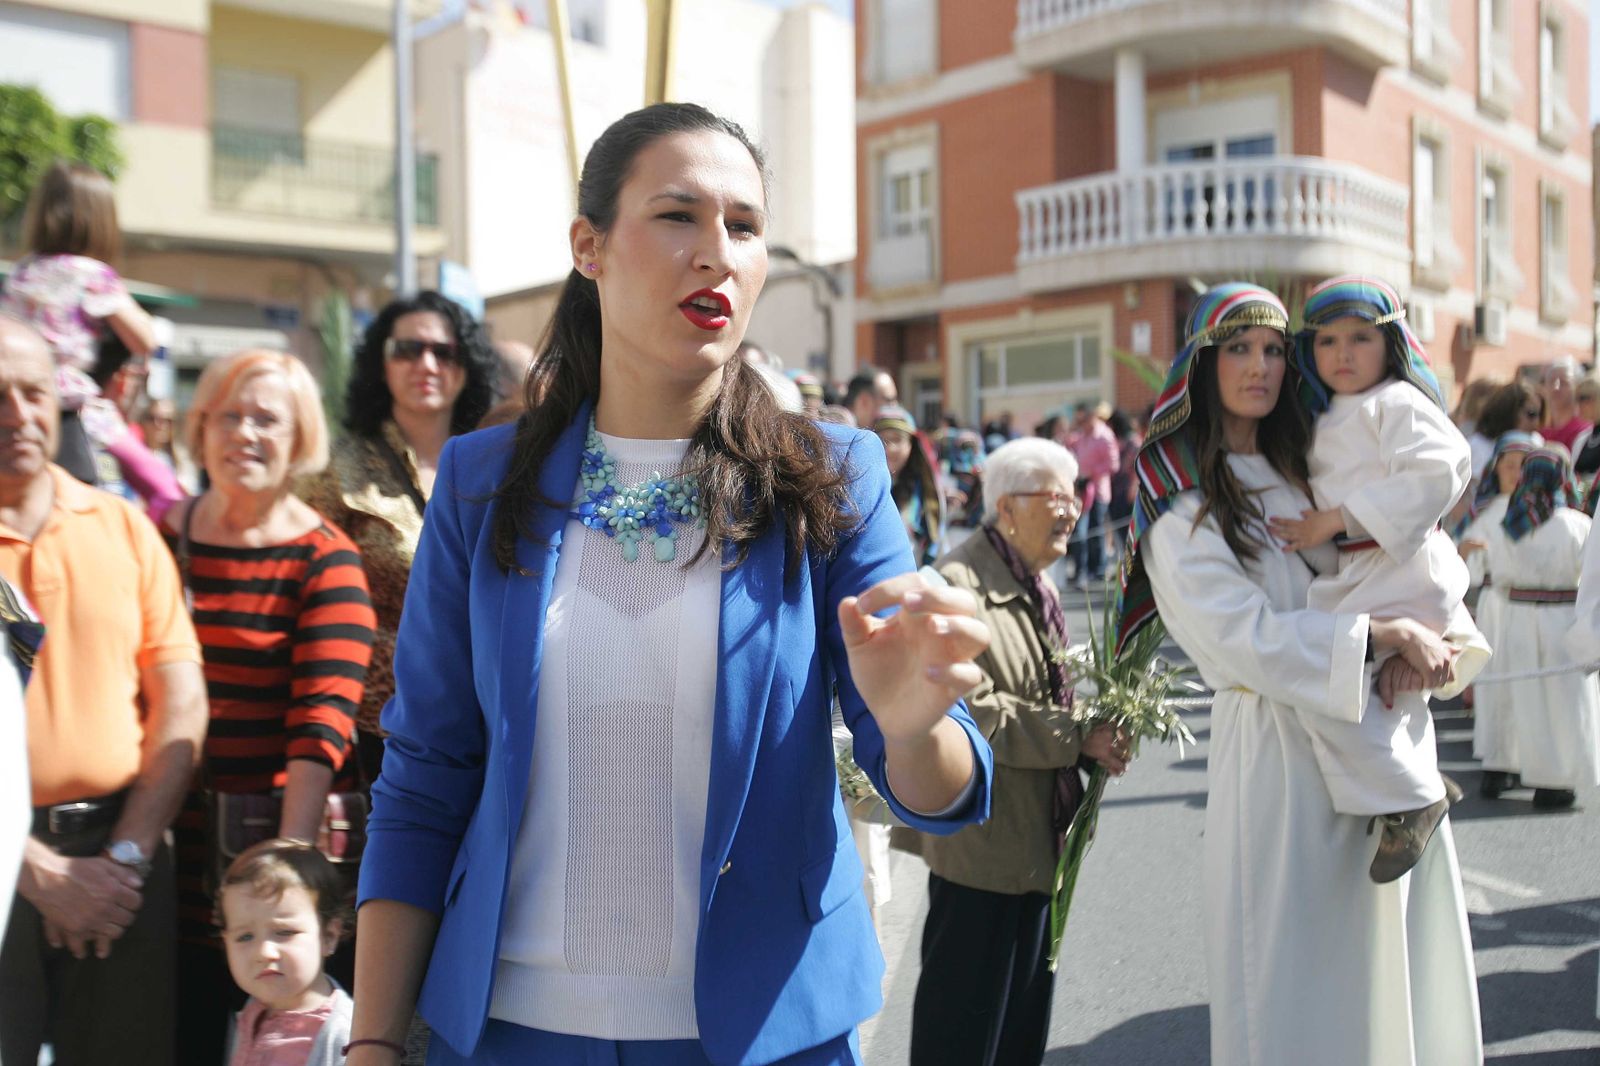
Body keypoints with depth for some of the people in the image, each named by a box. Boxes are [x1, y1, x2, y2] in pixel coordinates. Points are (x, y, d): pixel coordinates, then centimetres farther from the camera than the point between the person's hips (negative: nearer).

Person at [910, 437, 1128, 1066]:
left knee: (1026, 998, 20)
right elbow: (968, 712, -25)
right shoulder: (958, 584, -19)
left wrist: (1095, 738, 2)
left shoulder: (1035, 584, 12)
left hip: (1035, 833, 9)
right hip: (981, 841, -9)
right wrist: (1077, 738, -22)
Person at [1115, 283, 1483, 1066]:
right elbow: (1246, 639, -18)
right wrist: (1386, 634, -19)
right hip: (1279, 746, -6)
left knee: (1390, 954, 14)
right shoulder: (1182, 509, -8)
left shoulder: (1303, 473, 11)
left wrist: (1418, 647, -10)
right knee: (1298, 966, 3)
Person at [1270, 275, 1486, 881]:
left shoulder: (1398, 404, -8)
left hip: (1403, 568, -10)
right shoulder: (1325, 418, 18)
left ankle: (1410, 799, -9)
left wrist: (1337, 519, -22)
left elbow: (1441, 469, -23)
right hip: (1354, 578, 10)